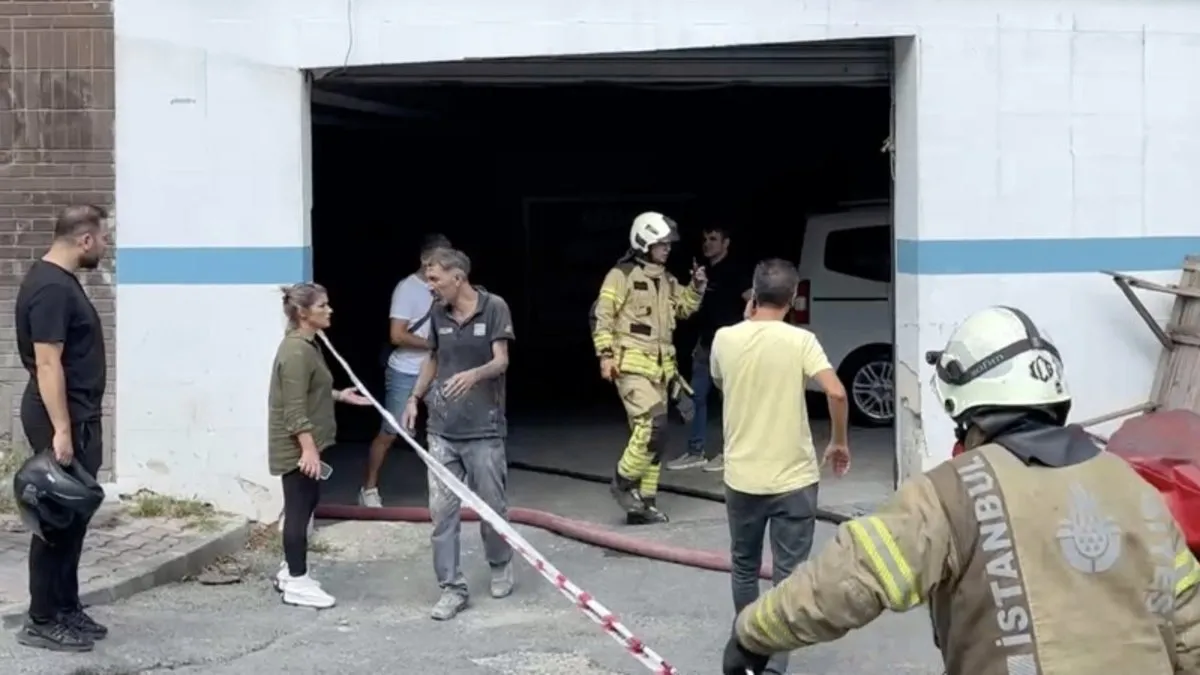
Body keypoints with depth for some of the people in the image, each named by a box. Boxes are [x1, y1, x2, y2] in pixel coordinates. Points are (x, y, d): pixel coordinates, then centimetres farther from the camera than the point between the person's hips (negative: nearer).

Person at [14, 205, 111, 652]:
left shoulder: (59, 281, 14)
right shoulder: (51, 288, -18)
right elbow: (47, 363, -23)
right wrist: (60, 431, -26)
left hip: (77, 416, 10)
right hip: (63, 419, -10)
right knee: (58, 519, -4)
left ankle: (66, 610, 21)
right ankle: (42, 622, 3)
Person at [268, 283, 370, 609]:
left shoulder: (307, 345, 11)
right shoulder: (296, 352, -21)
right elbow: (295, 409, -25)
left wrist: (339, 395, 20)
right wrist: (308, 449, -27)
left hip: (305, 443, 10)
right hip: (296, 446, -10)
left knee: (305, 503, 18)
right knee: (299, 508, -3)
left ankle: (290, 570, 29)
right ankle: (297, 583, 6)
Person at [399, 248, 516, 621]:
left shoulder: (494, 307, -10)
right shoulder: (438, 313, 5)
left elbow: (501, 361, -17)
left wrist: (474, 374, -36)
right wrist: (415, 398, 11)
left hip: (484, 429, -4)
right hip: (441, 429, 4)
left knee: (491, 506, 8)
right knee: (442, 510, 1)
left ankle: (501, 566, 34)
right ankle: (452, 588, 8)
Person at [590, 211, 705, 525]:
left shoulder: (667, 280, 15)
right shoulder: (622, 275, -8)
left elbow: (686, 307, 26)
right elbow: (601, 315, -10)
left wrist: (697, 286, 8)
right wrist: (606, 354, -16)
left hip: (659, 366, 8)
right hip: (631, 364, -8)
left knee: (648, 432, 9)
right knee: (653, 425, -21)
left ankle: (643, 503, 16)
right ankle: (623, 481, -2)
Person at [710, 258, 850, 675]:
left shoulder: (725, 338, -2)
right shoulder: (800, 340, -10)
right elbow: (836, 392, -20)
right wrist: (839, 442, -4)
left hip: (741, 476, 3)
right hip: (793, 478, -3)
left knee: (744, 566, 21)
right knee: (789, 574, 5)